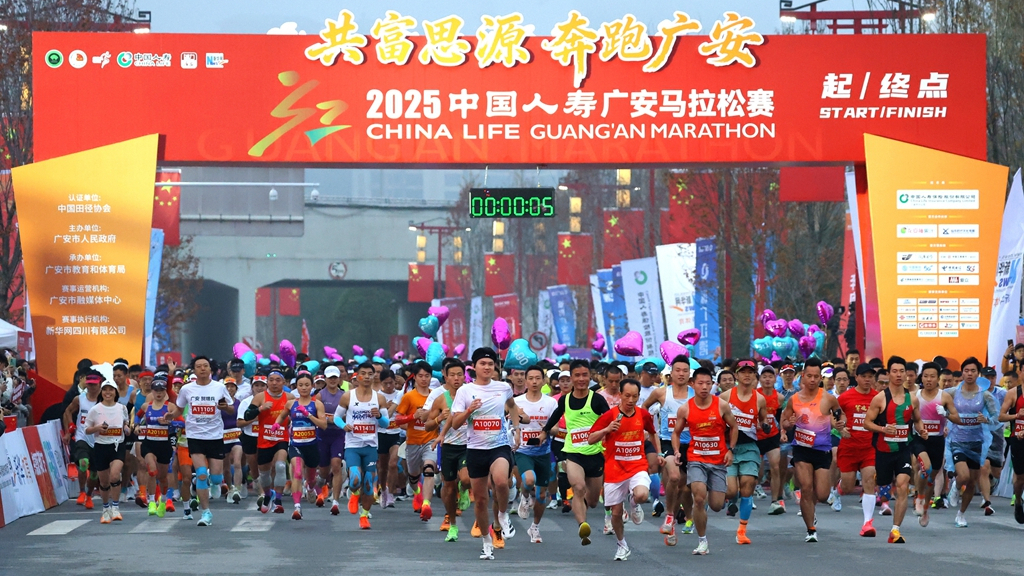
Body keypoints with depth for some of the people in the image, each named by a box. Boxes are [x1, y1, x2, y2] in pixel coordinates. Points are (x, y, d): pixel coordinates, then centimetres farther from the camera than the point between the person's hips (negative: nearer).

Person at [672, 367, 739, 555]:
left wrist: (730, 449, -1)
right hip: (696, 459, -1)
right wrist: (677, 451, -7)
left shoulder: (722, 405, -6)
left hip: (718, 461, 1)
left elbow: (734, 427, 8)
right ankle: (702, 542, -5)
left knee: (716, 505, 0)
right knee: (699, 499, -20)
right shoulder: (685, 409, -4)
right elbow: (676, 432, 10)